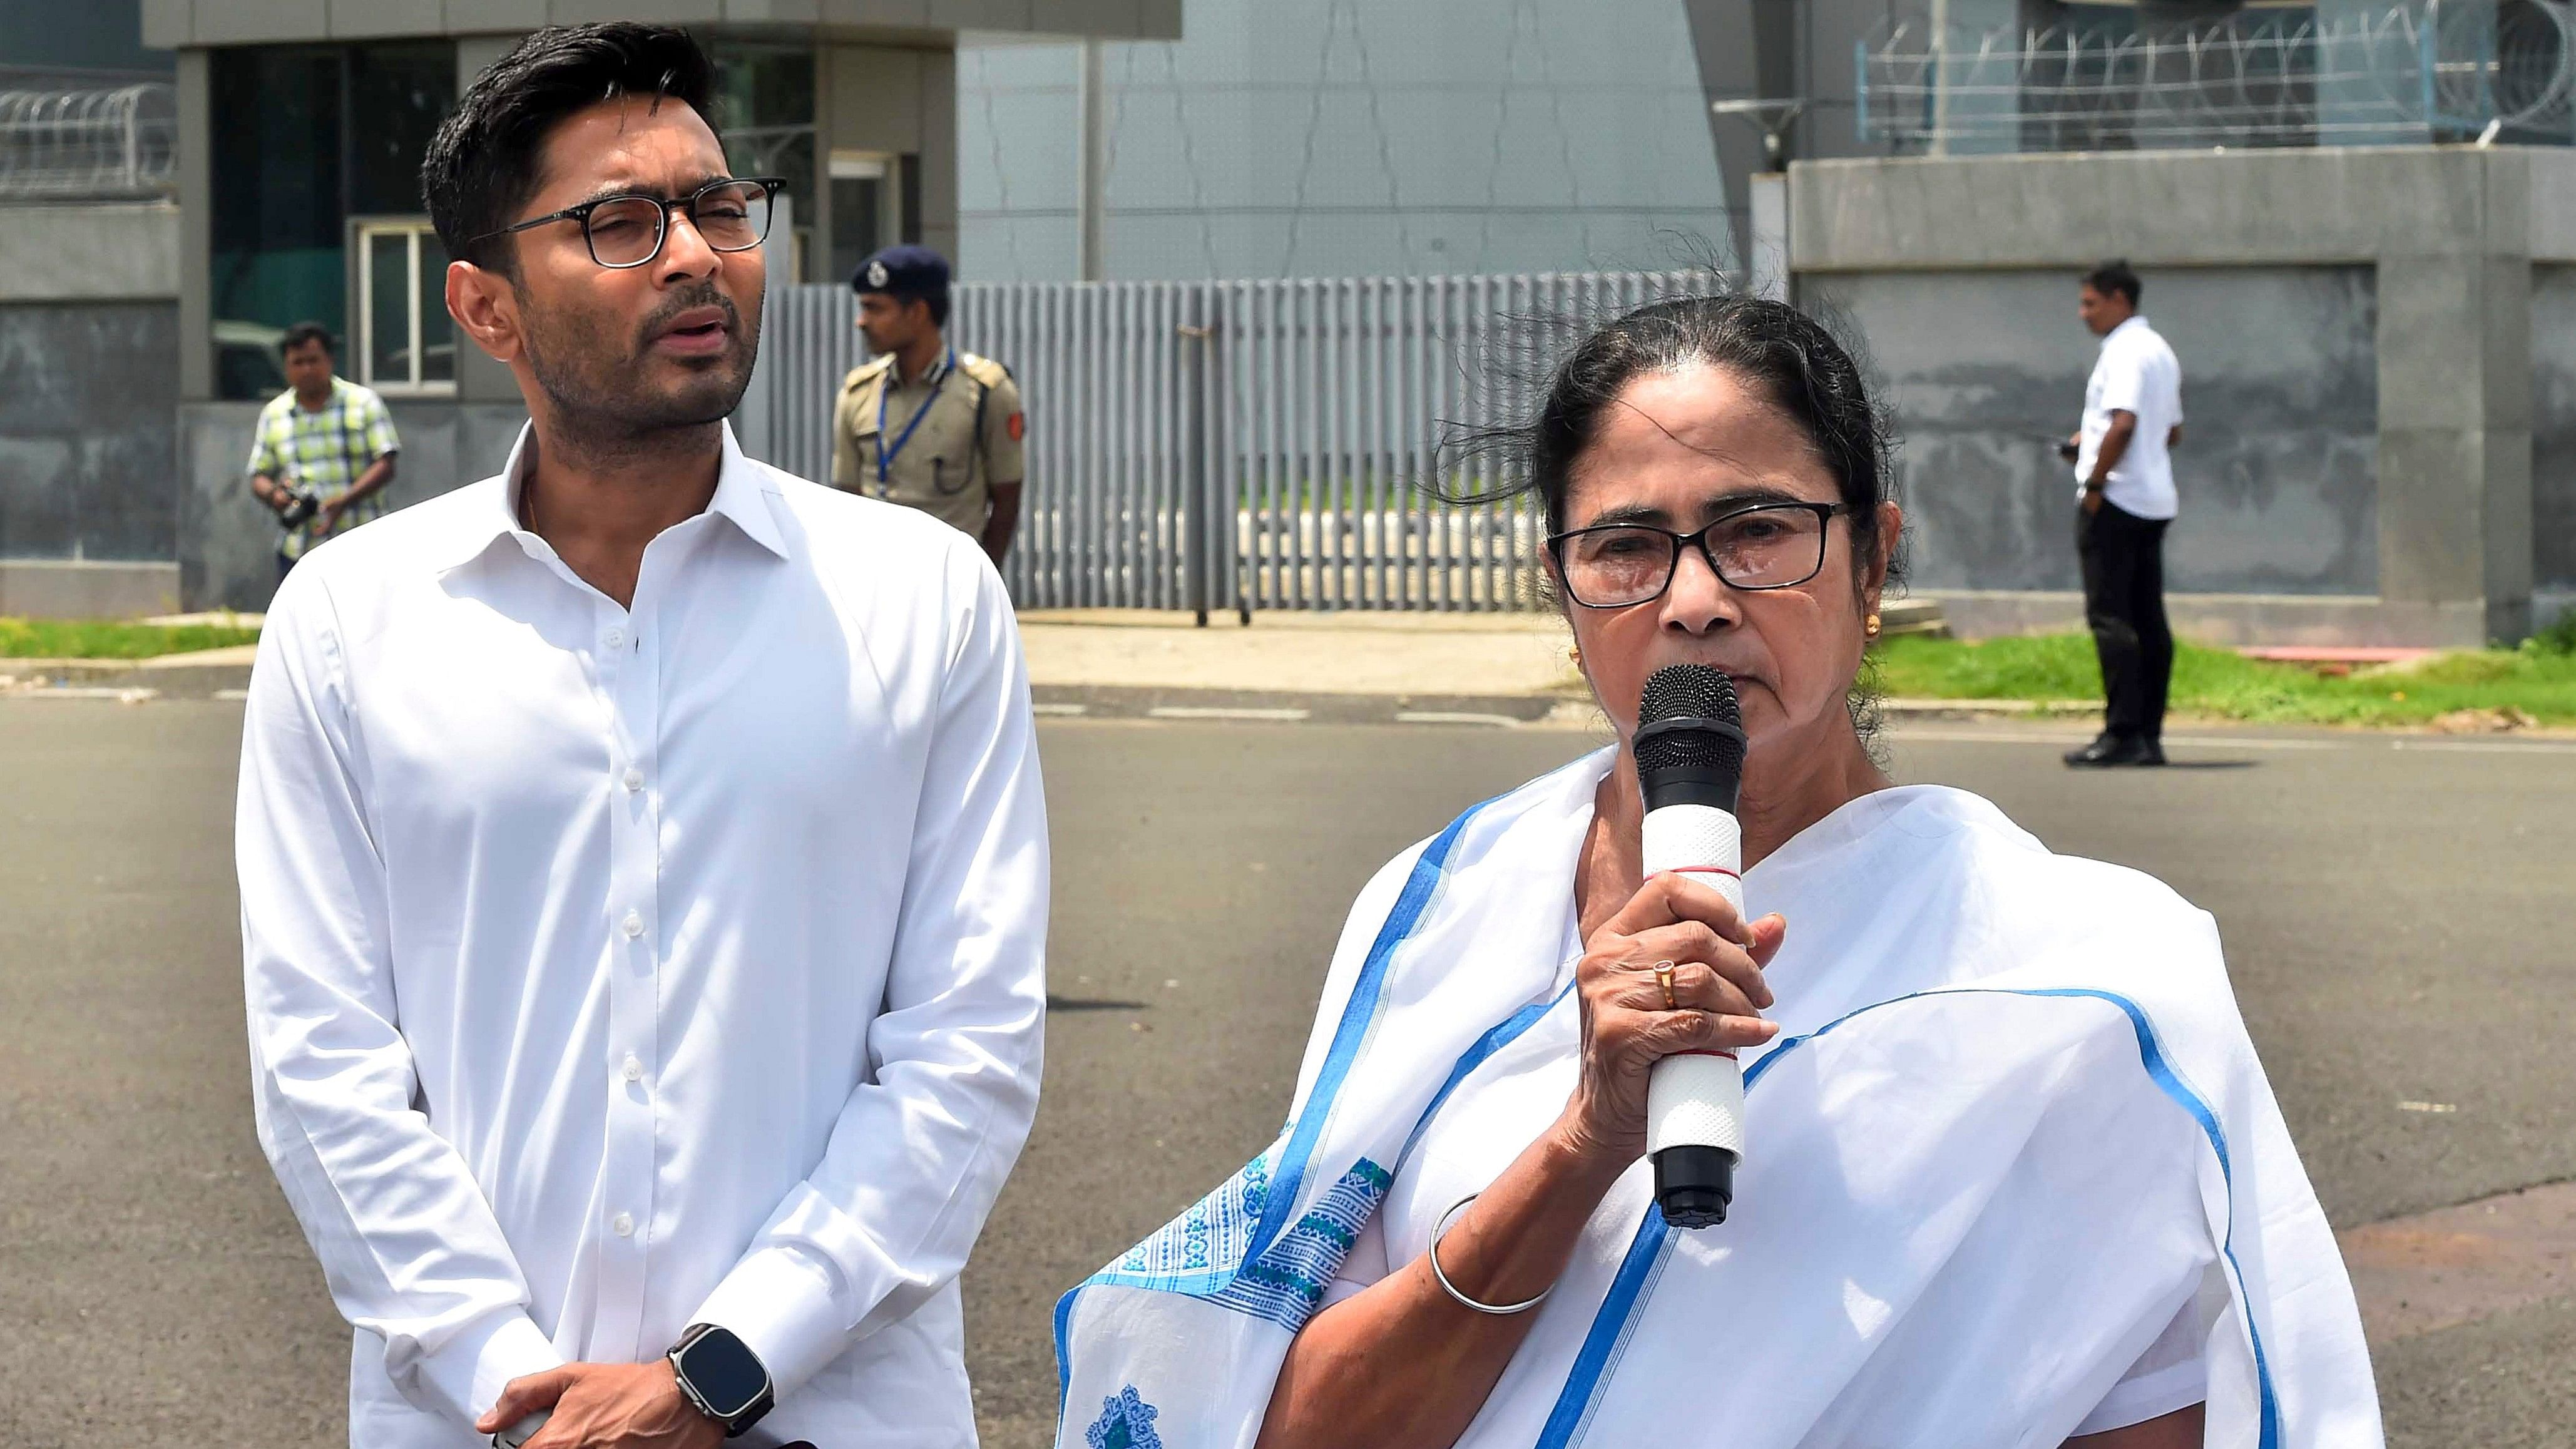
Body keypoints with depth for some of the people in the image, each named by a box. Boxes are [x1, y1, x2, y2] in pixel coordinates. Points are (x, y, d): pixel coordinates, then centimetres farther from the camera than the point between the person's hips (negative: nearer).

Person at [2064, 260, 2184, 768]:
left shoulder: (2124, 351, -12)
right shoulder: (2161, 352, 18)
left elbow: (2123, 423, -24)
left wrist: (2095, 483, -17)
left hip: (2116, 501, -10)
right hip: (2155, 502, 10)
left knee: (2109, 617, -9)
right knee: (2148, 620, 8)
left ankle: (2122, 733, -14)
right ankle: (2150, 736, 8)